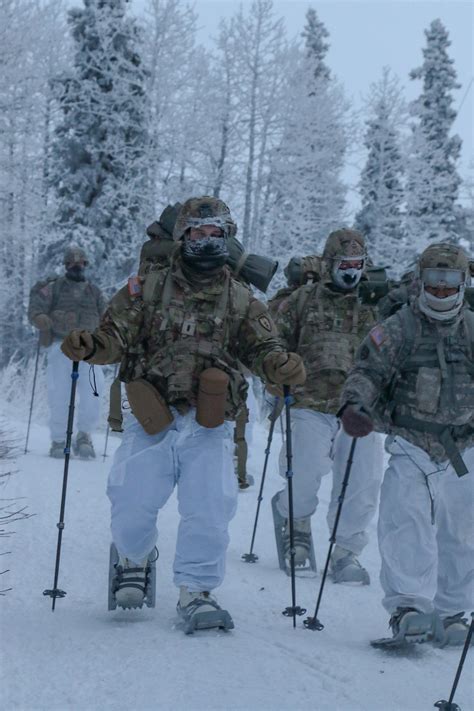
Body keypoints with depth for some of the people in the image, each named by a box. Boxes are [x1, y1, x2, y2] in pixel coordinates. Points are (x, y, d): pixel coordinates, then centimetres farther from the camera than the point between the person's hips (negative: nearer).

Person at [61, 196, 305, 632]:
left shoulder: (241, 302, 12)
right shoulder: (147, 290, 8)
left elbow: (262, 349, 0)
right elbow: (116, 337, 1)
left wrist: (283, 366, -23)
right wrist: (89, 347, -22)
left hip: (209, 429, 1)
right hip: (153, 423, -1)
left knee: (209, 513, -9)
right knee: (131, 507, -5)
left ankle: (196, 593, 8)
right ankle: (134, 561, 28)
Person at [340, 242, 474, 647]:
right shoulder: (399, 329, -1)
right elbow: (369, 371, -8)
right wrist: (355, 406, -27)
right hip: (411, 449, -3)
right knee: (406, 526, -19)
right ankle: (409, 607, -21)